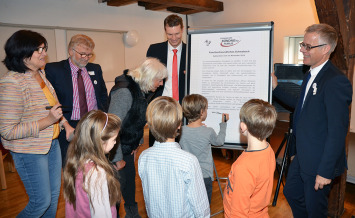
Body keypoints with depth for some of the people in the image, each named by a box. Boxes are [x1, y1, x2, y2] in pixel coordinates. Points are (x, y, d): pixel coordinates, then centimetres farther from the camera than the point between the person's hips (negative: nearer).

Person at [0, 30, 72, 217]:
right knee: (42, 201, 5)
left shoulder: (40, 75, 4)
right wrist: (47, 121, -27)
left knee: (54, 194, 18)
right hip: (30, 152, -8)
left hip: (52, 143, 8)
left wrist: (65, 124, 4)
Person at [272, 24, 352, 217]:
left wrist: (326, 171, -22)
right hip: (302, 158, 9)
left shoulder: (335, 81, -24)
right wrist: (276, 89, 14)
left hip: (319, 163, -9)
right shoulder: (311, 76, 6)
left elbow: (337, 132, -25)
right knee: (291, 193, 24)